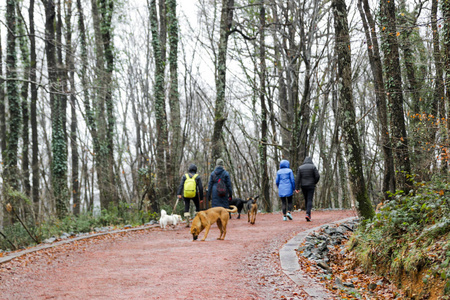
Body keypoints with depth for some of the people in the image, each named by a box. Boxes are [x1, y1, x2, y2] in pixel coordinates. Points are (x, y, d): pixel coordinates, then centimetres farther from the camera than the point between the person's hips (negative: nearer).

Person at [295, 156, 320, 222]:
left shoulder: (300, 167, 3)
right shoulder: (313, 167, -3)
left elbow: (298, 178, -3)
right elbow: (317, 176, -9)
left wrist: (297, 188, -4)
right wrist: (314, 183, 10)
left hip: (303, 186, 3)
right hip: (311, 186, -3)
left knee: (306, 200, 17)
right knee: (310, 200, -5)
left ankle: (309, 214, 25)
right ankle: (307, 214, -24)